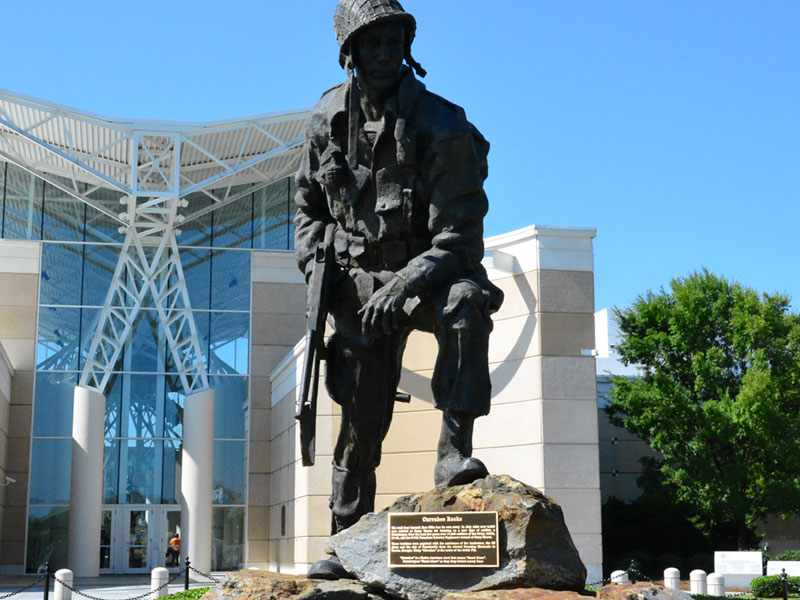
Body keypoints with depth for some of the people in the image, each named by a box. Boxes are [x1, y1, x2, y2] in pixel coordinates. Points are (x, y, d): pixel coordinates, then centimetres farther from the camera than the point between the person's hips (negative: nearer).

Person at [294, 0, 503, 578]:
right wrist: (315, 266, -4)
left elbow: (458, 237, -20)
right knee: (361, 418, 2)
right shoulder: (330, 119, -1)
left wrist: (403, 286, -33)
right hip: (361, 281, 3)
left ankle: (454, 454, -35)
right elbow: (310, 205, 13)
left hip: (431, 272, -3)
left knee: (465, 304, -39)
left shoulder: (442, 125, -17)